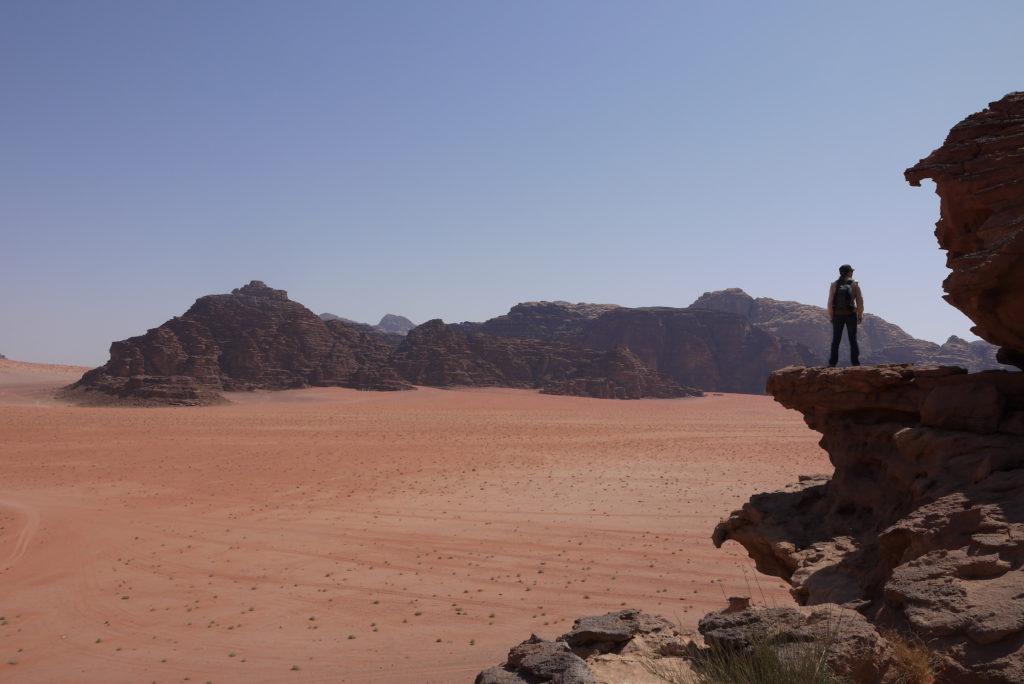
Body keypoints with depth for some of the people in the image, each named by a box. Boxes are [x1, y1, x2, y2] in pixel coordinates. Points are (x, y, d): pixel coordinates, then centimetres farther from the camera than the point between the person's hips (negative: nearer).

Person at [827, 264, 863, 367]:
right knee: (853, 340, 7)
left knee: (836, 341, 6)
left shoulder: (834, 285, -1)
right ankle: (855, 364, 6)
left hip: (838, 315, 1)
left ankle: (832, 364, 2)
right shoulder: (855, 284, -3)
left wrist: (830, 316, 1)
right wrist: (860, 315, 1)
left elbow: (830, 302, -6)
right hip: (851, 315, -1)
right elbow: (860, 301, -8)